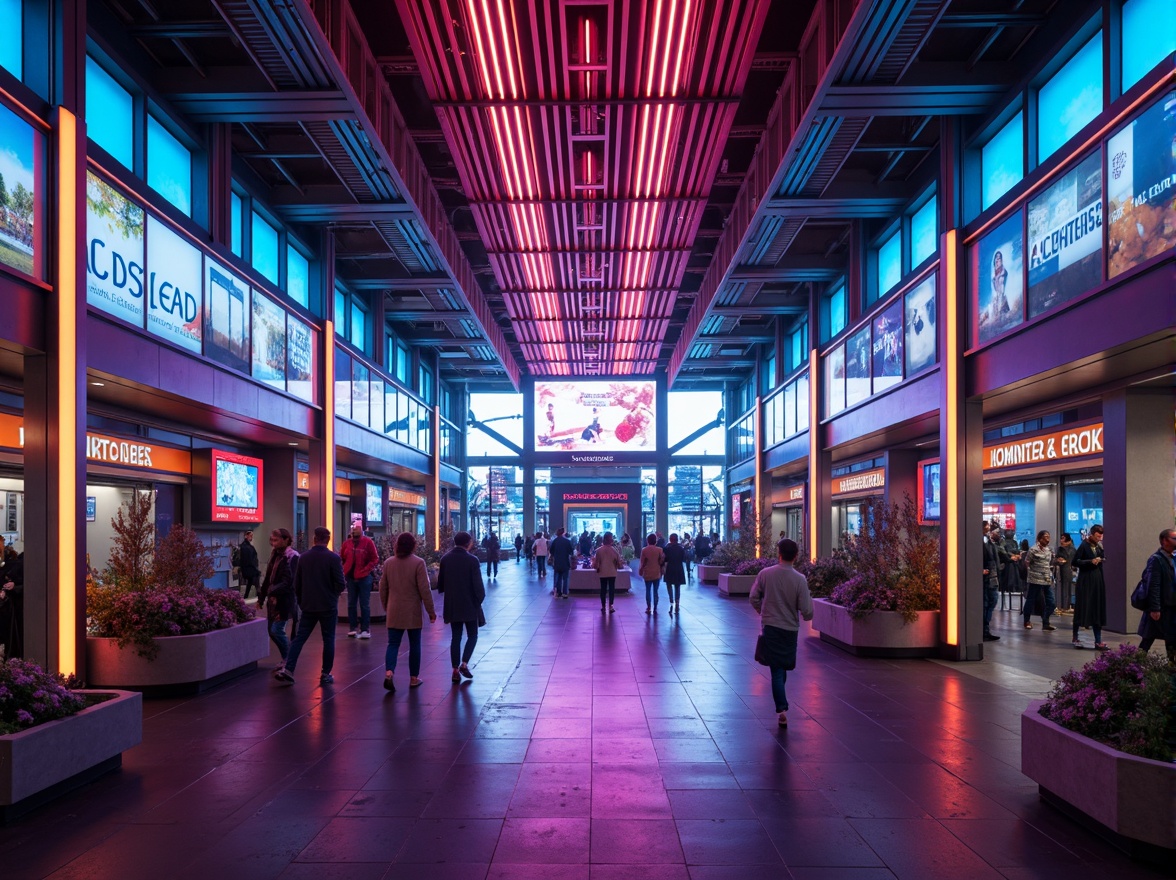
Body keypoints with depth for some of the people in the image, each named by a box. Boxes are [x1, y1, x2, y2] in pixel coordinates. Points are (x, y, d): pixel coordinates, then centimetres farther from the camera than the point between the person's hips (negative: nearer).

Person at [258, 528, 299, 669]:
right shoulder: (275, 555, 12)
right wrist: (261, 598, 17)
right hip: (273, 599, 9)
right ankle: (286, 659, 25)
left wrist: (275, 593, -29)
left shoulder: (292, 557, -14)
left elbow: (289, 581, -22)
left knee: (277, 630, -10)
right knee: (272, 631, 11)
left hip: (284, 600, -9)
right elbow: (268, 579, 17)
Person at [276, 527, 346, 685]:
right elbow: (341, 584, -14)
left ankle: (288, 669, -3)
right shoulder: (333, 557, -12)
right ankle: (325, 674, 8)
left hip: (308, 606, 4)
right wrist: (339, 588, 10)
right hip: (328, 606, -4)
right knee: (328, 639, 6)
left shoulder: (304, 557, 3)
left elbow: (296, 584, 9)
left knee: (299, 638, 7)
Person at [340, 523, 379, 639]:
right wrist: (345, 570, 2)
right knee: (351, 604, 9)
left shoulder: (368, 542, -7)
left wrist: (365, 570, -14)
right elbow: (342, 559, 15)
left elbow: (375, 559, -7)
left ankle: (365, 629, 3)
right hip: (350, 577, 4)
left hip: (364, 577, -4)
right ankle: (352, 629, 17)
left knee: (365, 605, 0)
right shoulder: (346, 543, 4)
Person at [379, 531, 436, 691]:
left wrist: (386, 606, 23)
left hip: (394, 612, 3)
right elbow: (424, 590, -12)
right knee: (414, 645, 9)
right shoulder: (418, 563, -11)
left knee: (393, 643, 5)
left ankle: (389, 673, -15)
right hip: (413, 612, -3)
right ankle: (413, 678, 15)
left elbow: (383, 588, 9)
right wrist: (431, 611, -4)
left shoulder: (388, 563, 3)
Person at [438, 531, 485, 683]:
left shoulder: (445, 559, 1)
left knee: (456, 637, 10)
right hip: (469, 604, -4)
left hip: (452, 605, 4)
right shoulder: (472, 559, -13)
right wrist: (480, 598, 1)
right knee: (472, 635, 11)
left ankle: (455, 670, 8)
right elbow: (478, 584, -14)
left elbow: (440, 582, 5)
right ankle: (464, 664, -3)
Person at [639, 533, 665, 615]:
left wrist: (641, 570, 10)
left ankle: (648, 608, 6)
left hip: (647, 573, 0)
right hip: (656, 573, 0)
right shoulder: (659, 550, -6)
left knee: (648, 590, 9)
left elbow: (642, 562, -2)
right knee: (655, 591, 4)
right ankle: (655, 608, 3)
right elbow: (661, 562, -7)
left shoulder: (644, 550, -5)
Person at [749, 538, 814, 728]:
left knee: (777, 670, 3)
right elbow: (806, 610, -12)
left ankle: (782, 709, -8)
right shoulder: (799, 579, -12)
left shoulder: (765, 574, -9)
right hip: (790, 629, 0)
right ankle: (781, 704, 31)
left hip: (770, 627, 0)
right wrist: (807, 616, 12)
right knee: (784, 667, 20)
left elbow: (754, 598, -2)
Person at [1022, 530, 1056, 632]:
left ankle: (1045, 623, 7)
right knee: (1031, 600, 4)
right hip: (1036, 580, -6)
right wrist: (1031, 574, 1)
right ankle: (1027, 621, 17)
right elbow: (1026, 563, -4)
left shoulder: (1049, 550, 11)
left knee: (1050, 602, 0)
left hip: (1047, 581, 6)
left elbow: (1051, 565, 19)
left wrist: (1051, 576, 11)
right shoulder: (1033, 549, -8)